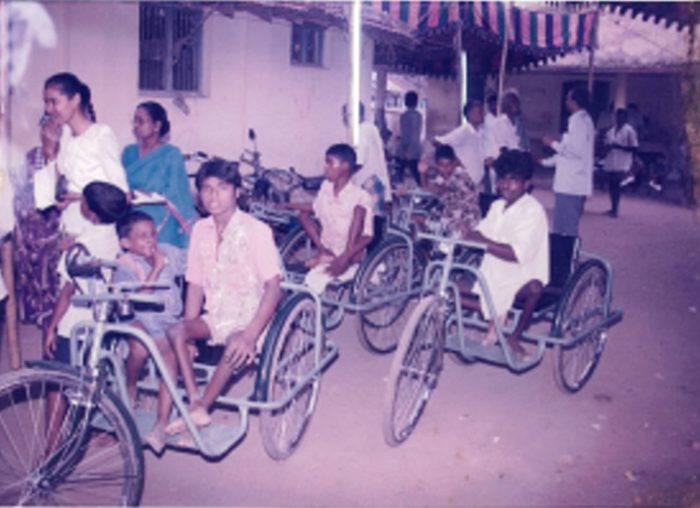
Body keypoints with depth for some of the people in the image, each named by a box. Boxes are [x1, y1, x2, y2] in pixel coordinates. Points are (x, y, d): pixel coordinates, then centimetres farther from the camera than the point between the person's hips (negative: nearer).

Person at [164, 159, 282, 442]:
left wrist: (250, 335, -25)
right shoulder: (200, 230, 4)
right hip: (216, 317, 5)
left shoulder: (256, 230, -11)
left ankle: (199, 409, -16)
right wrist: (190, 330, -6)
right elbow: (195, 284, 7)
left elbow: (273, 287, -15)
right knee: (175, 332, -20)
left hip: (250, 316, -5)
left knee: (236, 348, -34)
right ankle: (195, 404, -19)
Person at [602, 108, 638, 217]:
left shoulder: (629, 131, -4)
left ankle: (615, 209, -9)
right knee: (611, 186, 7)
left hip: (621, 163, -6)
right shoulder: (611, 130, 15)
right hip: (610, 162, 6)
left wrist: (619, 147, -19)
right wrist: (608, 146, -1)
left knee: (616, 185, -12)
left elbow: (633, 147, -8)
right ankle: (613, 208, 16)